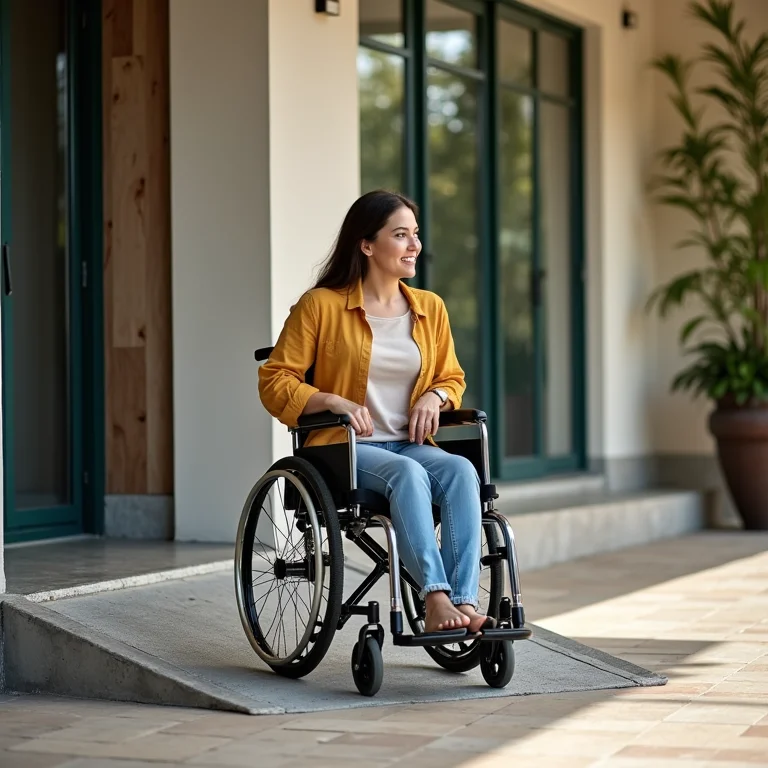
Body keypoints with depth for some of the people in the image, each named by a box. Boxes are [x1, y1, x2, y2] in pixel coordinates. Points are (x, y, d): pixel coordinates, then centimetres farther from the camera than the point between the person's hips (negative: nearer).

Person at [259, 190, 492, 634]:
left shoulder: (430, 308, 14)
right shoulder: (322, 306, 1)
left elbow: (452, 377, 25)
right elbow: (275, 381, 1)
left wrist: (434, 396, 0)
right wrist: (333, 402, -15)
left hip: (411, 444, 4)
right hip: (344, 448, -4)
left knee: (461, 470, -30)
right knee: (408, 474, -37)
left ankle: (465, 603, -40)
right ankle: (435, 600, -45)